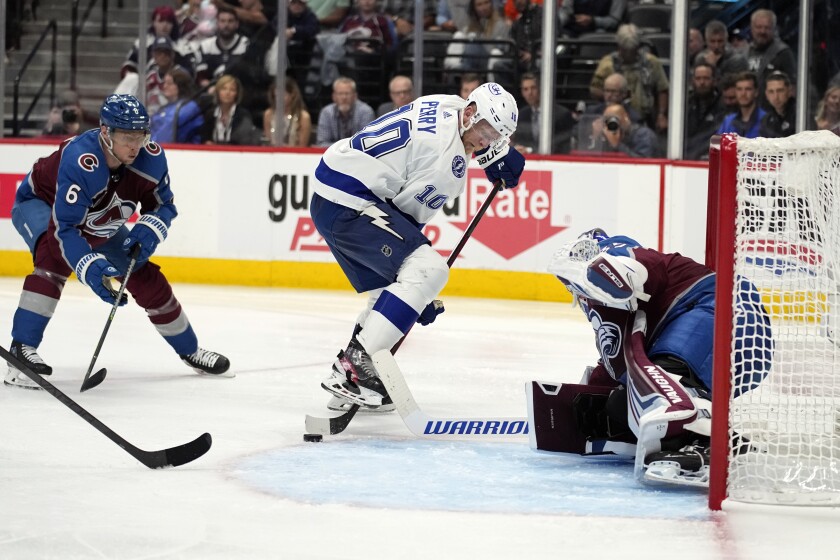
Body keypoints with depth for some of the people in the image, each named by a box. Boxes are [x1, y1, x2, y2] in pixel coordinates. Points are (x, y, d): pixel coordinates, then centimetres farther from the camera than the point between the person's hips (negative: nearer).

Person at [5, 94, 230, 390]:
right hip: (40, 204, -6)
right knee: (55, 256, -37)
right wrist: (90, 268, -55)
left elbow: (163, 205, -8)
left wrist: (148, 231, -29)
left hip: (99, 225, 6)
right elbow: (63, 227, -44)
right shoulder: (79, 160, -43)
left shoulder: (151, 158, -25)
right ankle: (22, 349, -35)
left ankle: (190, 351, 24)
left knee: (146, 278, 3)